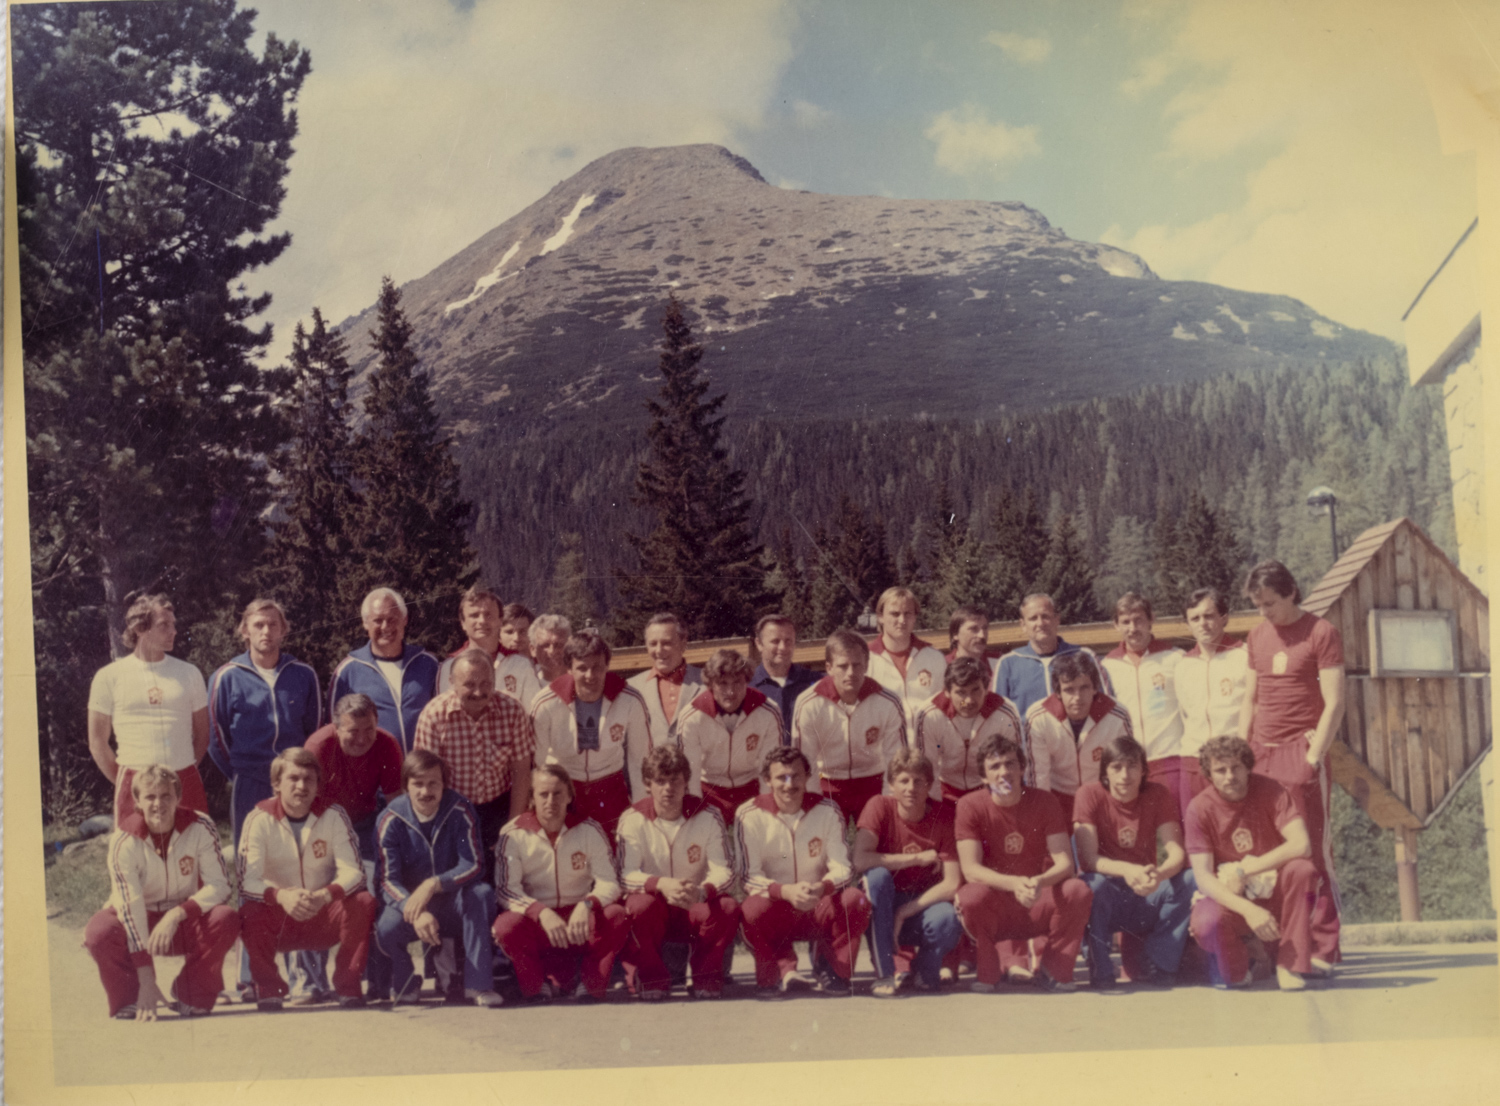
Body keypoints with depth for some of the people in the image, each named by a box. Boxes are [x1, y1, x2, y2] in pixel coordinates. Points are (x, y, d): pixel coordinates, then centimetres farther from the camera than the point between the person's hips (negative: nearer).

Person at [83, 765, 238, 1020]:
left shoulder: (200, 827, -17)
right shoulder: (124, 841, -21)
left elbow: (219, 884, -19)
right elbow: (130, 906, -25)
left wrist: (176, 915, -36)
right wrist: (147, 981, -30)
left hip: (186, 922, 1)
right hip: (141, 923, -1)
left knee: (226, 918, -30)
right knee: (98, 932, -32)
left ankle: (191, 997, -8)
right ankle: (129, 1002, -5)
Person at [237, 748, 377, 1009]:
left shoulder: (333, 816, -7)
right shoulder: (260, 819, -11)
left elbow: (353, 871, -16)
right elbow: (247, 881, -20)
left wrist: (325, 895, -37)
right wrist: (281, 895, -40)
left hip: (325, 917, 1)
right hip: (278, 920, -1)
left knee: (364, 903, -27)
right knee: (250, 913, -32)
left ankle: (348, 985, -9)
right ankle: (268, 988, -7)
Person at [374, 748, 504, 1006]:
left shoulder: (460, 811, -11)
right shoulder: (391, 819, -11)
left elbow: (471, 865, -16)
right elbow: (389, 880, -15)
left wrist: (433, 885, -35)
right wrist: (416, 913, -35)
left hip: (454, 903, 0)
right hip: (409, 903, 0)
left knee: (482, 893, -32)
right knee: (385, 930, -32)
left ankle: (478, 984, -25)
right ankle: (407, 984, 3)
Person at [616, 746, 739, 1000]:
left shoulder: (708, 815, -6)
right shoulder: (633, 819, -8)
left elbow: (724, 871, -14)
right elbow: (626, 874, -18)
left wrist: (701, 891, -38)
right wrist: (661, 884, -39)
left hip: (696, 908, 1)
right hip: (654, 908, -1)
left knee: (728, 908, -30)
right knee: (641, 904, -35)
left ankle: (705, 976, -3)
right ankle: (650, 976, -8)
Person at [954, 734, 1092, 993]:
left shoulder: (1044, 801, -3)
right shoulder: (971, 806, -9)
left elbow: (1065, 863, -12)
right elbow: (970, 869, -18)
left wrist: (1040, 882, -34)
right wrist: (1013, 883, -35)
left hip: (1038, 908, 2)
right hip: (995, 911, -2)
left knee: (1079, 891, -26)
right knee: (969, 897, -34)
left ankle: (1052, 970, -5)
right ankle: (1010, 963, -9)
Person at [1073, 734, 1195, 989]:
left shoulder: (1159, 795, -3)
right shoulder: (1090, 794, -10)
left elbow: (1176, 852, -13)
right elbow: (1088, 858, -18)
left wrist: (1158, 874, -37)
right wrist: (1127, 870, -38)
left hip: (1148, 896, 3)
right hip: (1107, 900, -3)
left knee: (1191, 880, -24)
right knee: (1093, 884, -36)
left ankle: (1157, 965, -14)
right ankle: (1100, 971, -19)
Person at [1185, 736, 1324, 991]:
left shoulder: (1270, 791, -11)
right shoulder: (1200, 809, -12)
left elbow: (1301, 845, -24)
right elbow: (1203, 876, -18)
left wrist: (1243, 871, -26)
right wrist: (1248, 910, -34)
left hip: (1275, 892, 1)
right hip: (1230, 897, -1)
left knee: (1303, 869, -31)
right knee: (1206, 922, -34)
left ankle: (1291, 964, -17)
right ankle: (1236, 968, 2)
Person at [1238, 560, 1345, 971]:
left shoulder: (1321, 633, -3)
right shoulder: (1257, 636, 15)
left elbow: (1335, 703, -7)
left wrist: (1313, 757, -13)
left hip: (1300, 752, -5)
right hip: (1261, 755, 6)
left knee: (1313, 851, -4)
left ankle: (1323, 948, 2)